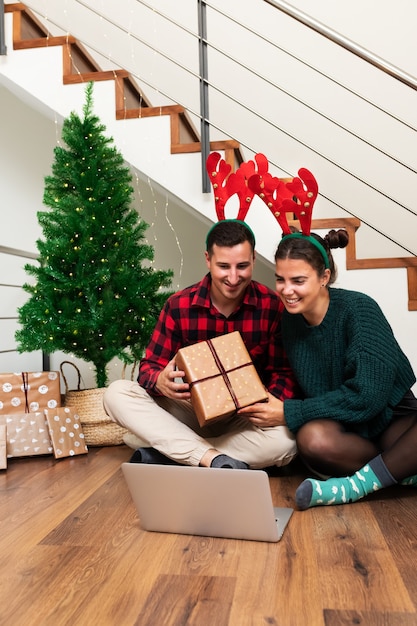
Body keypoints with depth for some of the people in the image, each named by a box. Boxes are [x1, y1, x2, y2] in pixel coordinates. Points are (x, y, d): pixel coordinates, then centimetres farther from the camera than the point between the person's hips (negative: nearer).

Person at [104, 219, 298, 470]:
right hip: (193, 410, 2)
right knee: (117, 393, -19)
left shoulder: (272, 306, -12)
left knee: (284, 441, -34)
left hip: (248, 416, -1)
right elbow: (149, 366, -6)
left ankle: (165, 454, -23)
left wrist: (276, 402, -30)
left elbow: (283, 372, -7)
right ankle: (214, 459, -30)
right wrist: (161, 382, -31)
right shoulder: (178, 305, -9)